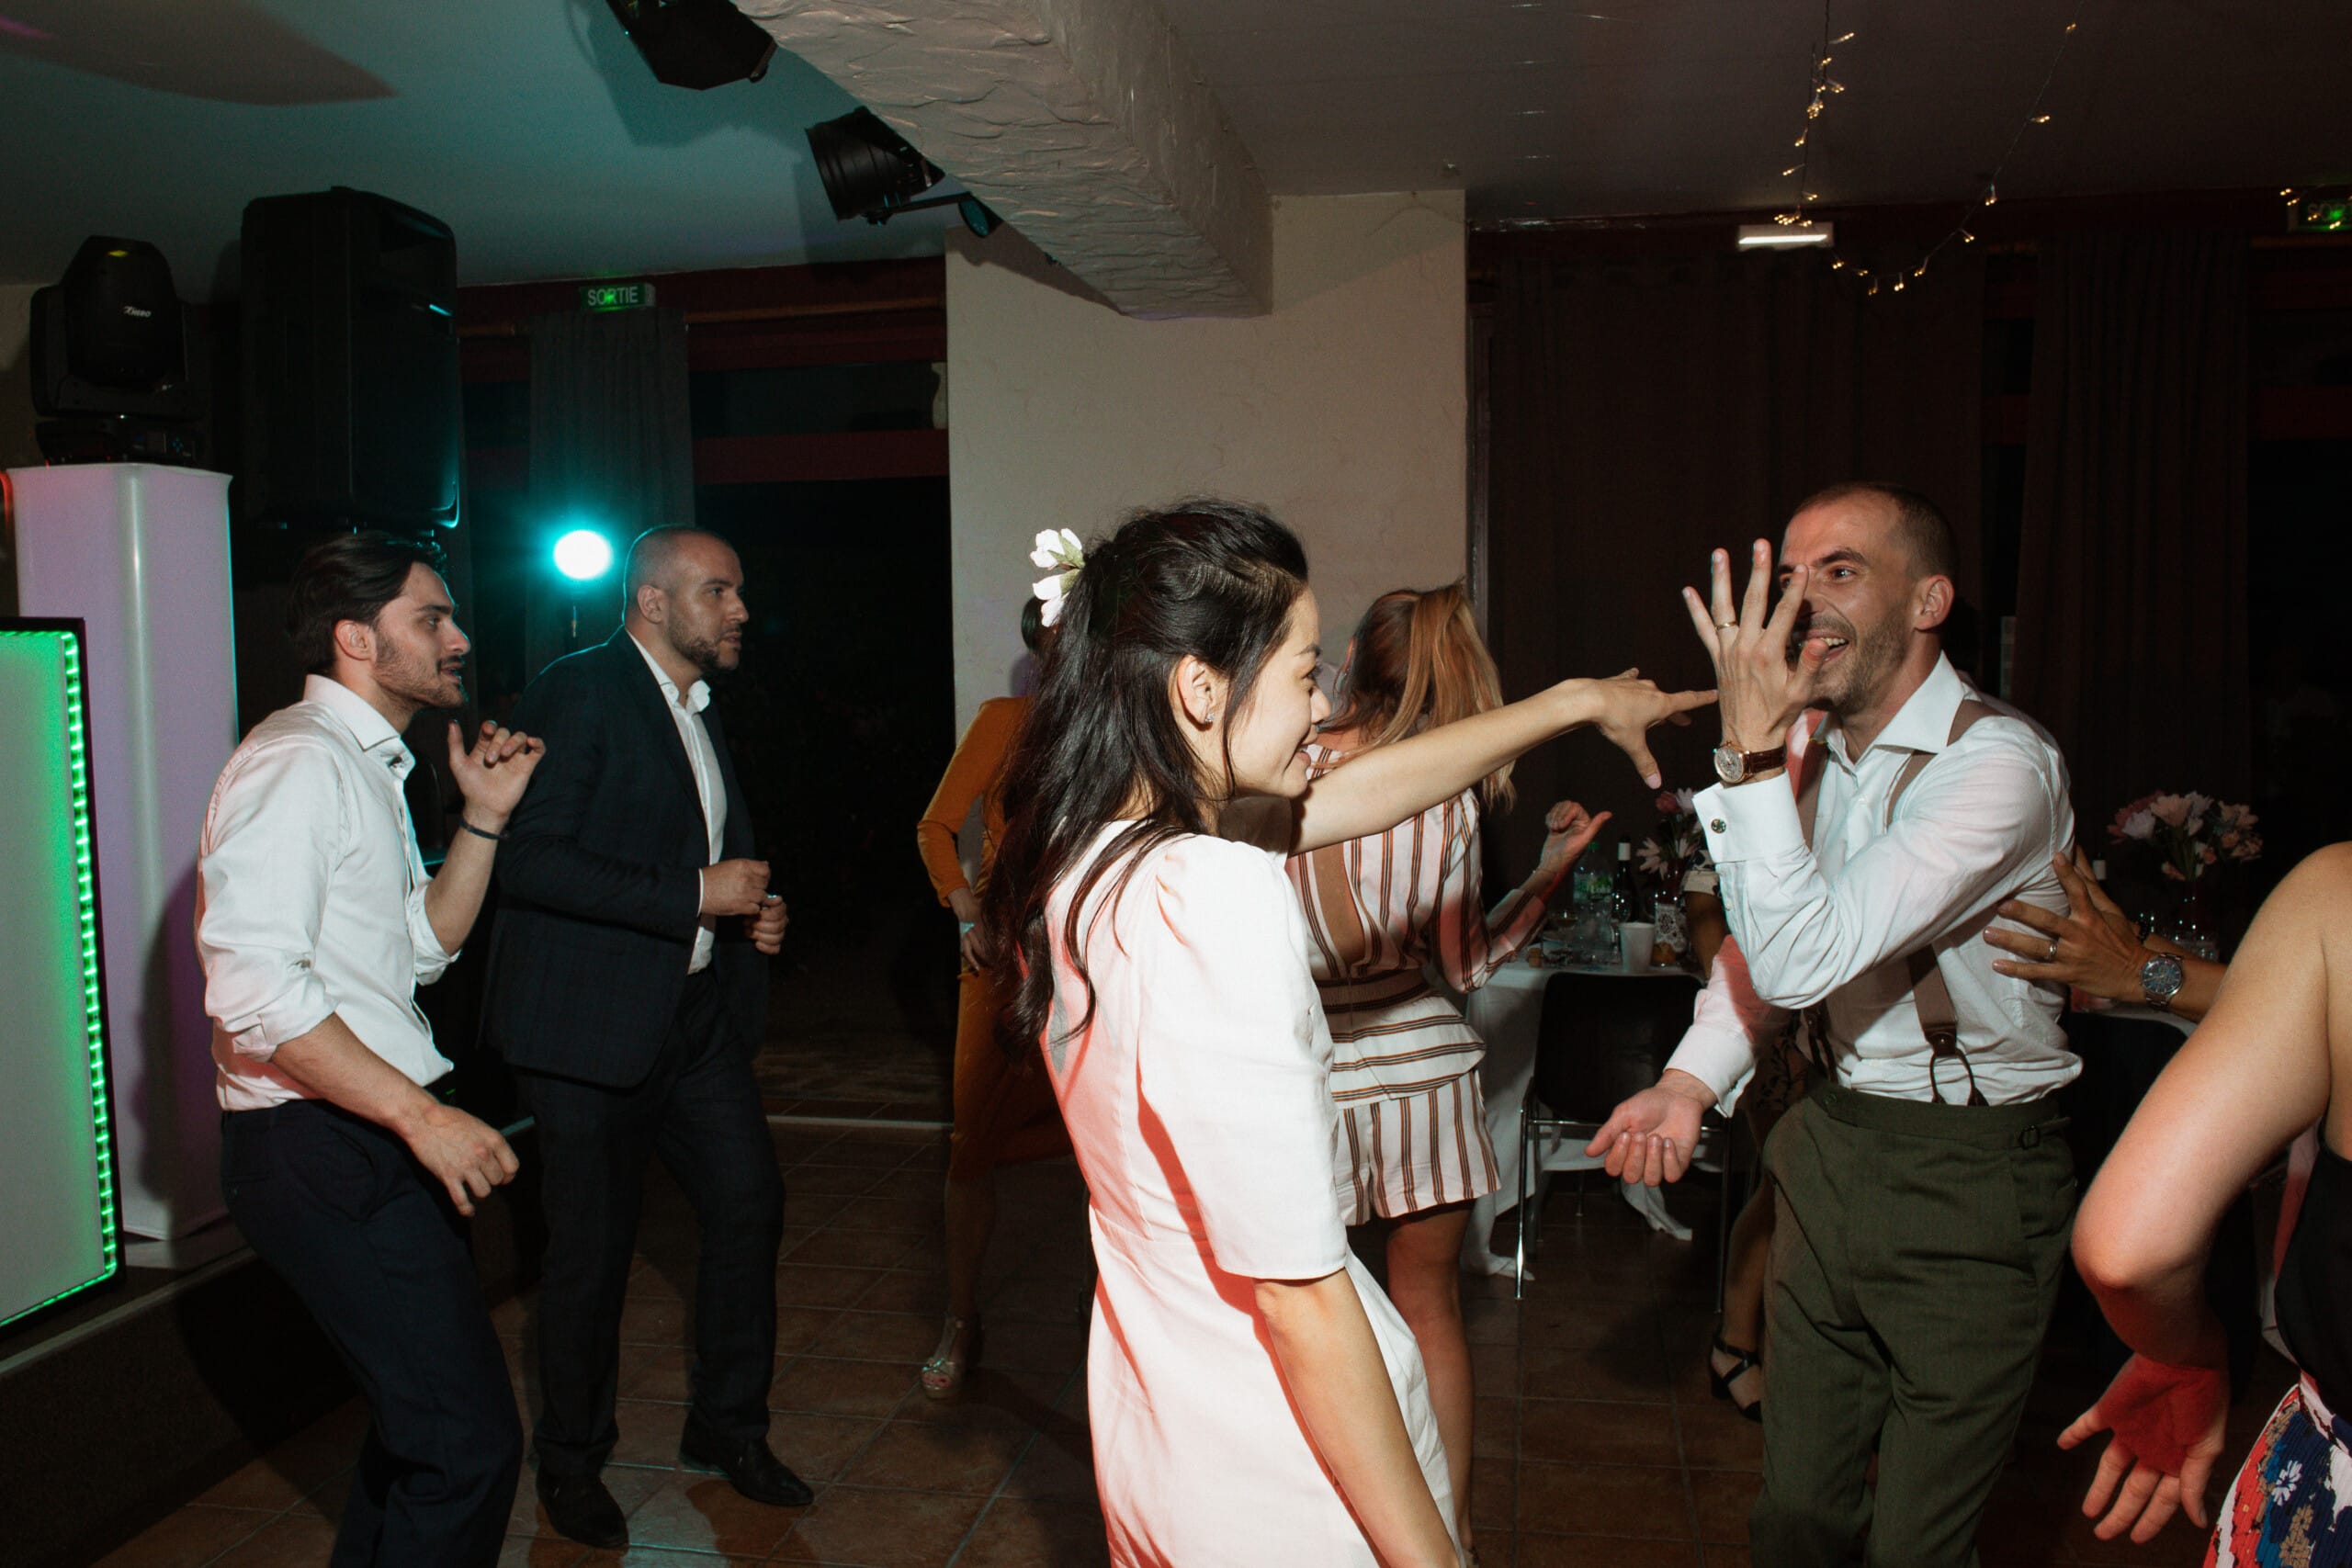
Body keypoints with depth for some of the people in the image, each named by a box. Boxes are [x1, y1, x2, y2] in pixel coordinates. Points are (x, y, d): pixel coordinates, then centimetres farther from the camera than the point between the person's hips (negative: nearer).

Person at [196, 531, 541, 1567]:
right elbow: (253, 985, -26)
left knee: (422, 1415, 24)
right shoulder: (299, 762, -16)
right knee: (469, 1440, -11)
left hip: (378, 1136, 11)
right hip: (320, 1150, -11)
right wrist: (421, 1114, -26)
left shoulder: (366, 767, 16)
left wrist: (484, 816, 10)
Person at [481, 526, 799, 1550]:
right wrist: (696, 893, -22)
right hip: (593, 1022, -7)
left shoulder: (699, 708, 15)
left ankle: (728, 1427, 25)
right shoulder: (578, 692, -13)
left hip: (696, 1014, 8)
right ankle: (572, 1463, 26)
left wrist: (749, 913, 7)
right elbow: (529, 860, -22)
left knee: (749, 1201, 5)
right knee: (593, 1248, 4)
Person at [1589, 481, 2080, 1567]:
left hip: (1964, 1179, -7)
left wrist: (1751, 750, -31)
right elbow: (1765, 948, 15)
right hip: (1829, 1142, 7)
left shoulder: (1999, 764, -21)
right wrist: (1690, 1081, 0)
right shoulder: (1814, 751, 4)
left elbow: (1807, 957, -31)